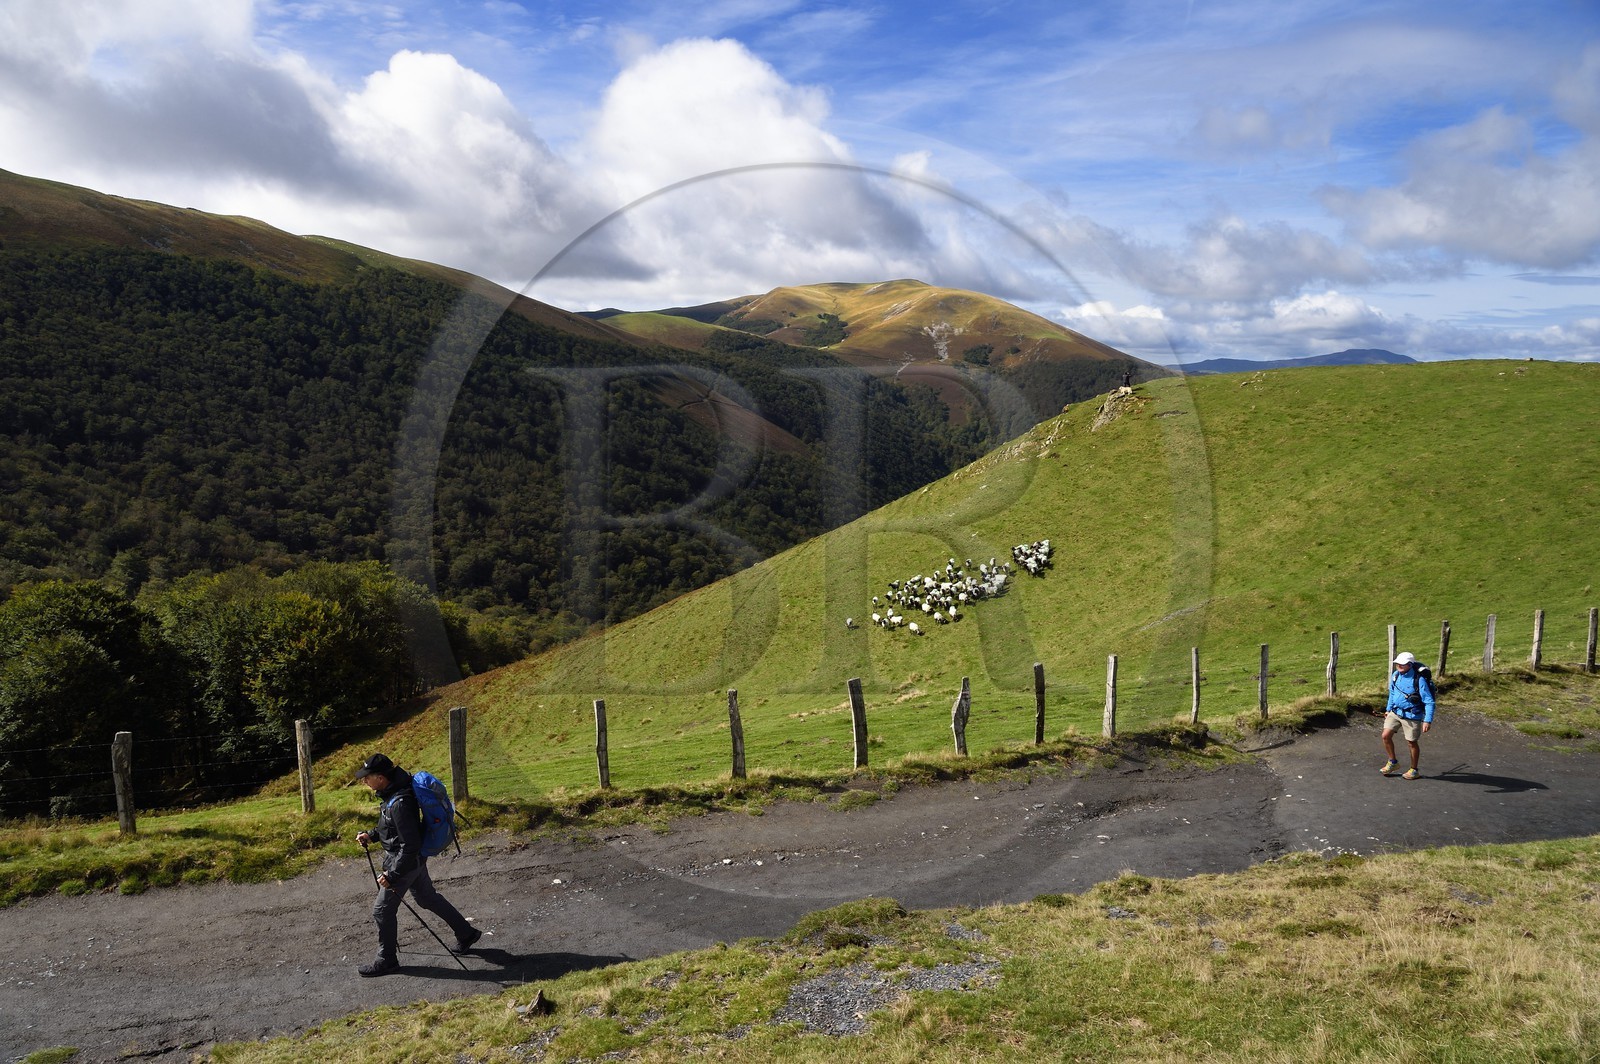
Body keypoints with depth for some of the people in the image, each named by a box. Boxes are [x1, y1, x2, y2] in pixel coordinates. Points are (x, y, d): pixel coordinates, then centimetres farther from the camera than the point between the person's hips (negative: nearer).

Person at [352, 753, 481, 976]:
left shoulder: (400, 803, -32)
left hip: (406, 861, -10)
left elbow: (410, 845, -29)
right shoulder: (393, 791, -1)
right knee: (428, 898, 22)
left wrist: (393, 875, -25)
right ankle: (466, 933, 34)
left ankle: (387, 960, 24)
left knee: (382, 911, 6)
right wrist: (372, 835, 8)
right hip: (415, 859, 10)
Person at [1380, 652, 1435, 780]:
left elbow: (1429, 702, -18)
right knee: (1386, 736, -5)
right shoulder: (1395, 675, -2)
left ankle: (1413, 770, 27)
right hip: (1395, 712, 5)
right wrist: (1388, 709, 22)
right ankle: (1392, 762, 16)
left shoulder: (1419, 680, -21)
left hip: (1411, 716, -5)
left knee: (1411, 742, 8)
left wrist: (1428, 720, -22)